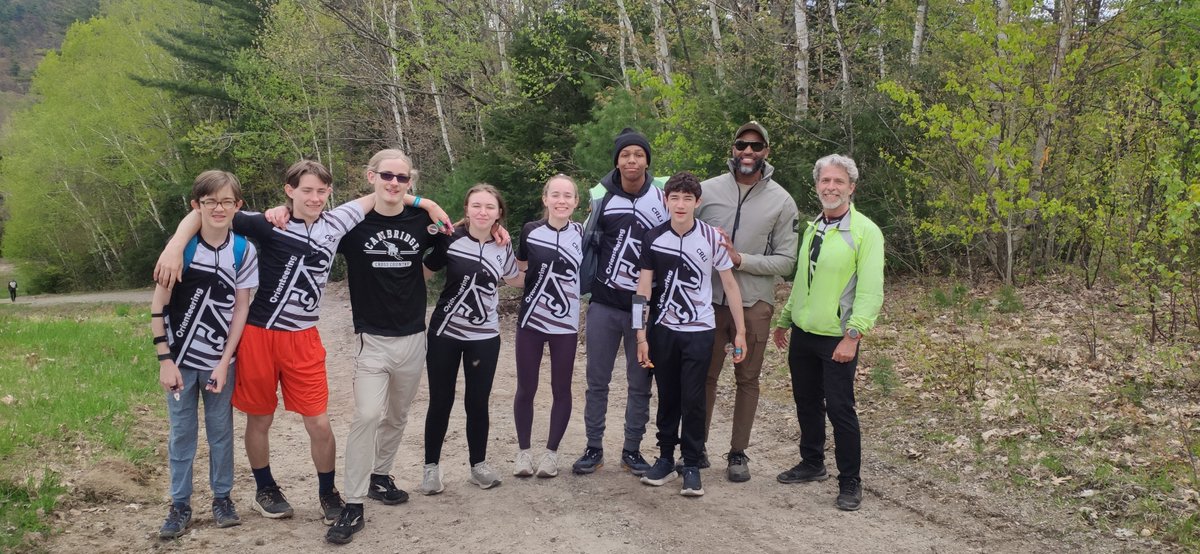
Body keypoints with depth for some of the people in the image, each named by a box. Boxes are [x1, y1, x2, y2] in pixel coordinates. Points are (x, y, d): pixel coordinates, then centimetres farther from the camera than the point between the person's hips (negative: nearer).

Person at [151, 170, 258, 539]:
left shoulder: (243, 250, -5)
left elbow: (241, 308, -2)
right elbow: (159, 305, -7)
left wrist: (225, 362, -7)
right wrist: (165, 359, -10)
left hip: (221, 360, 1)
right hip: (181, 359, -1)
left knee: (221, 430, 10)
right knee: (182, 433, 9)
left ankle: (222, 497, 26)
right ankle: (180, 505, 21)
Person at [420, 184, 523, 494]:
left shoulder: (503, 247, -1)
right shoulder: (450, 239, -10)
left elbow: (514, 279, 19)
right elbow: (423, 271, -1)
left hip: (484, 337, 2)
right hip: (445, 333, -2)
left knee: (477, 402, 8)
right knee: (441, 401, 5)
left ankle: (479, 464, 25)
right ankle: (431, 466, 20)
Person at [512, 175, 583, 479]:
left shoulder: (581, 234, -3)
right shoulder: (530, 231, -4)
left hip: (566, 323, 0)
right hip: (530, 321, 0)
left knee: (561, 389, 7)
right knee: (525, 388, 6)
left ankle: (551, 452, 21)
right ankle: (523, 451, 21)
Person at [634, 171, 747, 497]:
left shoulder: (712, 238, -7)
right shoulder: (654, 239, -4)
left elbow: (729, 284, 0)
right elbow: (643, 289, 0)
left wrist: (740, 331, 0)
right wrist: (641, 336, -2)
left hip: (699, 331, -1)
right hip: (662, 330, 2)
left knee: (693, 400, -2)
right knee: (667, 398, 9)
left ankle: (692, 466, 9)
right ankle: (665, 458, 22)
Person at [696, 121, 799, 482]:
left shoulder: (782, 202, -3)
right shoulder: (708, 190, -1)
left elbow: (785, 262, -5)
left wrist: (740, 260, -16)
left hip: (754, 304, 0)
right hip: (709, 300, 1)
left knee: (747, 380, 9)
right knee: (704, 376, 10)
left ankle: (738, 453, 22)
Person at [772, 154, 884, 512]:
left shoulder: (865, 231, -11)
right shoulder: (812, 229, 11)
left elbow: (871, 291, -16)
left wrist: (853, 335, -22)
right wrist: (784, 320, 20)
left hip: (837, 339, -7)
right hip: (803, 333, 7)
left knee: (840, 409, -3)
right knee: (807, 403, 17)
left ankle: (850, 483, 11)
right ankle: (812, 464, 34)